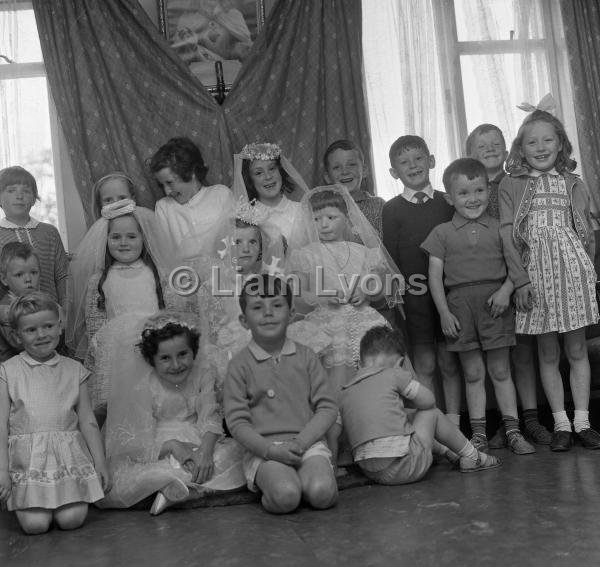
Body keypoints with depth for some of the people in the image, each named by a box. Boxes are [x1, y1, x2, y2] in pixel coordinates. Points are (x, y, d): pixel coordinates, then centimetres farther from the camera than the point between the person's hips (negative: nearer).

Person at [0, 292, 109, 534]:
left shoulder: (74, 370, 7)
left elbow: (87, 421, 9)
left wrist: (100, 464, 6)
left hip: (69, 454, 1)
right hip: (27, 457, -1)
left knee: (72, 519, -13)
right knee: (35, 524, -14)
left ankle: (62, 499, 20)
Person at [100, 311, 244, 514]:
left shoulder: (202, 369, -5)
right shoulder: (140, 384, -14)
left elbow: (209, 417, -8)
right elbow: (141, 443, -15)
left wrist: (205, 450, -28)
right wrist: (172, 446, -35)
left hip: (196, 446, 3)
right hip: (154, 455, -3)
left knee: (236, 450, -22)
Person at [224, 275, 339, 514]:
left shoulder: (305, 357, 8)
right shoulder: (240, 365, 1)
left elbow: (327, 407, 5)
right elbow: (236, 421, -3)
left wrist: (300, 442, -10)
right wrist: (271, 450, -17)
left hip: (307, 443, 2)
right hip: (264, 448, -2)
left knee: (322, 493, -26)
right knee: (285, 497, -30)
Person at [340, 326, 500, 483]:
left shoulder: (345, 394, 11)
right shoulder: (393, 375, -4)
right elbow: (428, 400, 4)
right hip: (405, 467, -6)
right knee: (431, 413, 17)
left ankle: (448, 450, 46)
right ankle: (471, 456, 29)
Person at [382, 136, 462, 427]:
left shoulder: (448, 202, 7)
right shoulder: (392, 209, 2)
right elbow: (390, 255, 2)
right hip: (414, 293, -1)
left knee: (449, 362, 6)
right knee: (424, 364, 2)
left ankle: (453, 425, 16)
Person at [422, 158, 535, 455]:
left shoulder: (498, 228, 8)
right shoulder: (442, 233, 6)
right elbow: (435, 275, 2)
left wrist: (506, 290, -13)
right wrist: (444, 313, -5)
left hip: (494, 301, 0)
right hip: (460, 304, 0)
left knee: (500, 371, 6)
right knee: (473, 374, 6)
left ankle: (513, 431, 13)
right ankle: (478, 434, 14)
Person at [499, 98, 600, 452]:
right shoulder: (511, 185, 3)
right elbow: (507, 236, -3)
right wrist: (520, 280, -9)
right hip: (535, 272, -1)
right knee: (548, 354, 5)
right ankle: (561, 423, 14)